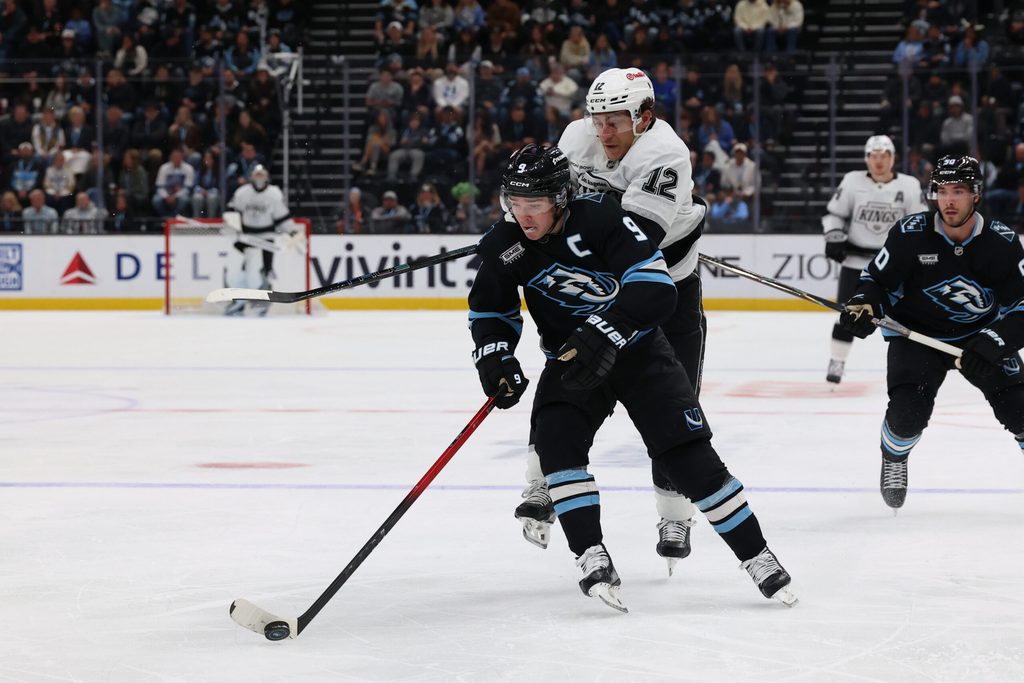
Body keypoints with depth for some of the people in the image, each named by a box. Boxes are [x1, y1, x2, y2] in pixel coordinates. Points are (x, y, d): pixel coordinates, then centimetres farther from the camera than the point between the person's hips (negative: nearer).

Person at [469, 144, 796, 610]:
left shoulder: (600, 218, -24)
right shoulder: (503, 247, -10)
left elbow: (654, 286, -30)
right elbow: (490, 310, 7)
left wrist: (604, 331, -40)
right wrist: (493, 357, -11)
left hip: (638, 349, -4)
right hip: (571, 358, 4)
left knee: (688, 455, -11)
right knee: (556, 438, -24)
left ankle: (757, 557, 0)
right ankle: (592, 558, -21)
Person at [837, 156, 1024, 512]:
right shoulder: (911, 234, -19)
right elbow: (877, 278, -6)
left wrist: (993, 344, -28)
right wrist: (863, 304, -28)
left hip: (981, 334, 1)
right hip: (917, 334, -1)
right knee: (908, 411, -20)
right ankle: (893, 462, 15)